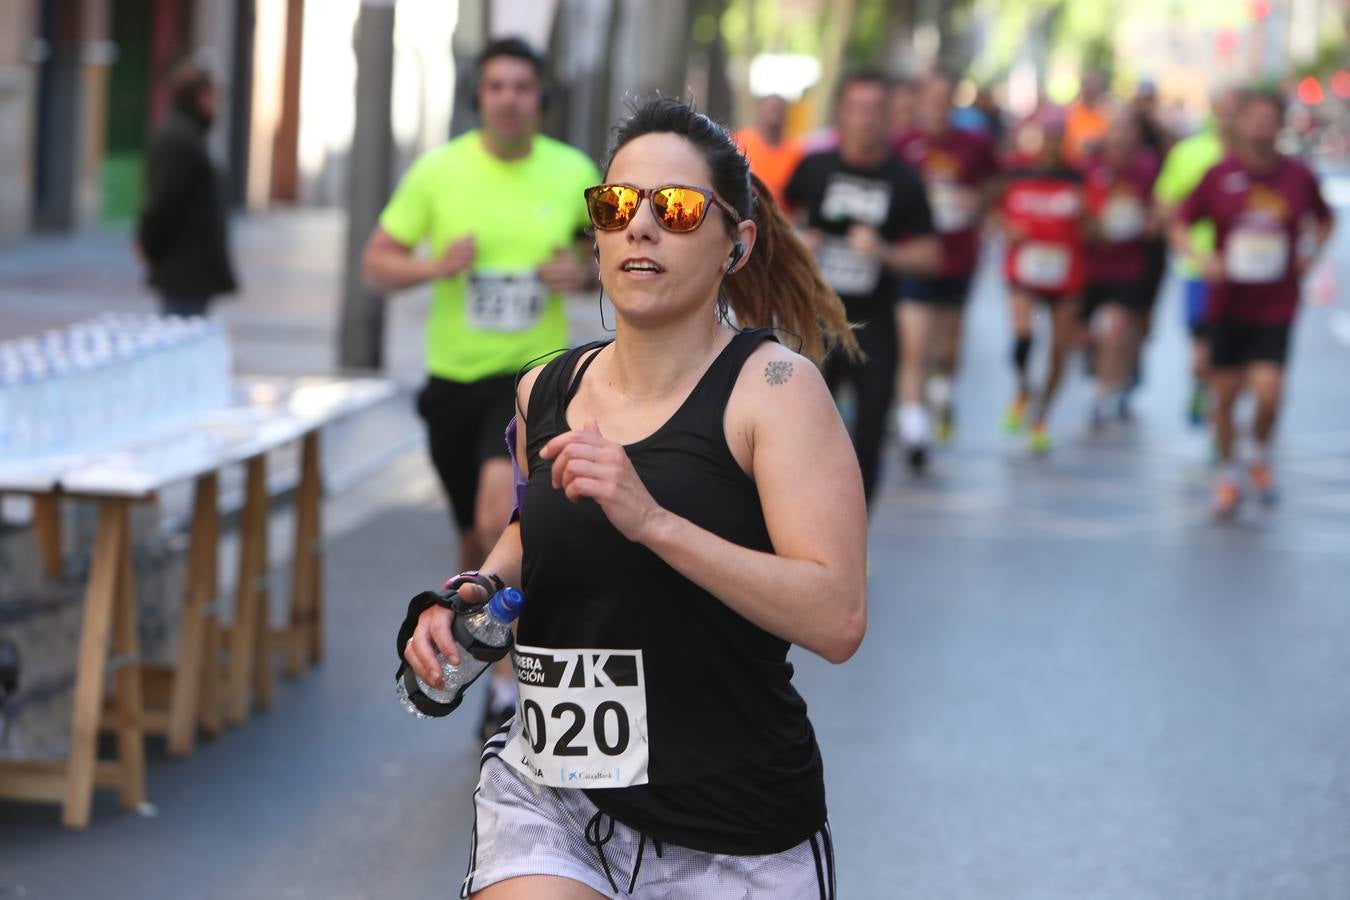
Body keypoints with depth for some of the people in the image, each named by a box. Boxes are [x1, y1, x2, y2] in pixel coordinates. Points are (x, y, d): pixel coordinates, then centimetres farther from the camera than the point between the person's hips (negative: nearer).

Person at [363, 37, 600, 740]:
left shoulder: (574, 173, -2)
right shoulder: (439, 171, -3)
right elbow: (376, 262, 1)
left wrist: (585, 273, -9)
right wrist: (436, 266, -18)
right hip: (454, 375, 2)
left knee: (500, 510, -26)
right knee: (477, 540, 14)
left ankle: (508, 683, -19)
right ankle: (504, 663, 40)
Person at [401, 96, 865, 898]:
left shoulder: (772, 388, -11)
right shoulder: (546, 394, 5)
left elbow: (839, 618, -23)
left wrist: (652, 519, -30)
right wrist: (479, 590, 6)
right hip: (546, 797, 3)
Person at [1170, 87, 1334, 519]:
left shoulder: (1299, 176, -1)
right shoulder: (1220, 175, -5)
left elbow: (1324, 218, 18)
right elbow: (1180, 225, 2)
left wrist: (1311, 251, 1)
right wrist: (1200, 256, -16)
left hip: (1277, 307, 0)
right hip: (1228, 302, 0)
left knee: (1268, 391, -14)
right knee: (1225, 395, 6)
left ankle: (1260, 457, 16)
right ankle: (1228, 473, 27)